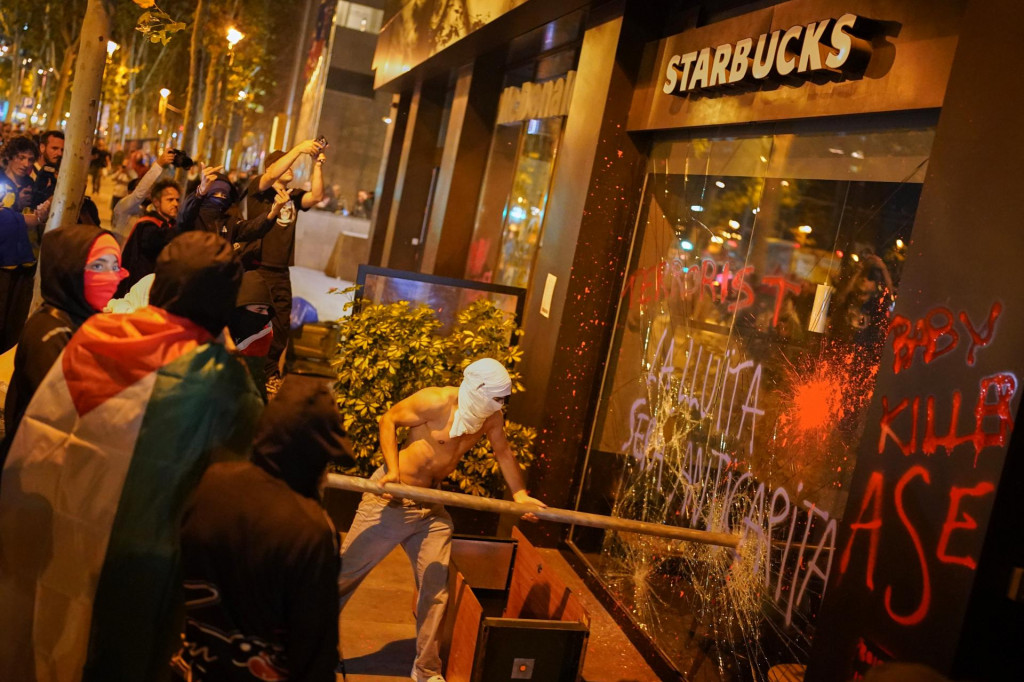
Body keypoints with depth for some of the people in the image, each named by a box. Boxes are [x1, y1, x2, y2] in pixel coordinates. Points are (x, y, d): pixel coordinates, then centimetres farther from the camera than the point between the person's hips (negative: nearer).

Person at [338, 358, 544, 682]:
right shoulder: (437, 401, -21)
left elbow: (502, 452, 16)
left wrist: (519, 494, 8)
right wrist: (393, 469, -20)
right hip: (391, 498, -6)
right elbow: (389, 420, -11)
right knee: (345, 572, 2)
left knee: (437, 588, 5)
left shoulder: (491, 418, -2)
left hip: (431, 508, 6)